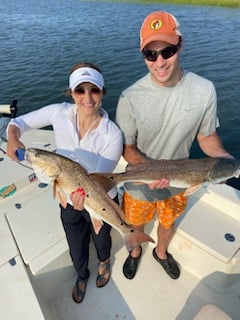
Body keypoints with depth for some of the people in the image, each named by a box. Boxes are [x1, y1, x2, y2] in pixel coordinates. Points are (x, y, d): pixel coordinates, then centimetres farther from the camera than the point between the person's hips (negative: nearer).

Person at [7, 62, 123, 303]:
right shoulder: (60, 113, -21)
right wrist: (13, 137, -28)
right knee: (76, 248, 28)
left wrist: (86, 191, -46)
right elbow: (20, 122, -7)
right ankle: (81, 275, 65)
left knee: (101, 239, 30)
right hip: (69, 200, 3)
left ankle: (104, 261, 70)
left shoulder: (112, 135, -29)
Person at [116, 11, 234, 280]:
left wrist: (229, 161, -24)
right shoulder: (130, 98, -25)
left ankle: (161, 252, 66)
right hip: (140, 183, -2)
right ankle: (135, 251, 63)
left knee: (168, 221, 30)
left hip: (178, 181, 3)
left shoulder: (204, 90, -18)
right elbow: (127, 147, -15)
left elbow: (207, 137, -6)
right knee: (136, 223, 26)